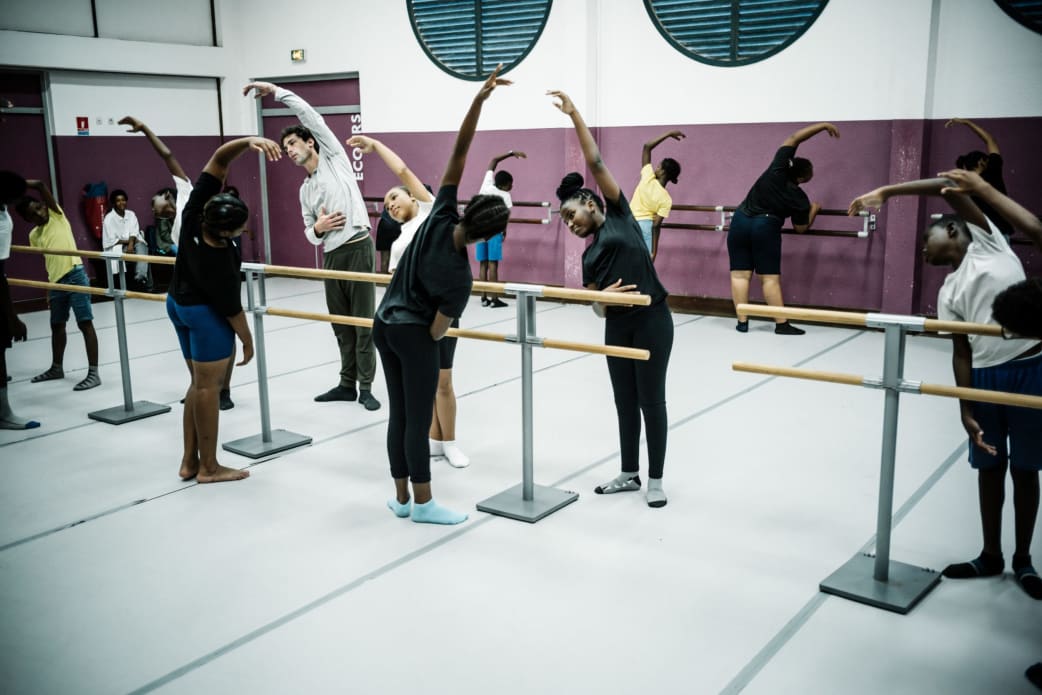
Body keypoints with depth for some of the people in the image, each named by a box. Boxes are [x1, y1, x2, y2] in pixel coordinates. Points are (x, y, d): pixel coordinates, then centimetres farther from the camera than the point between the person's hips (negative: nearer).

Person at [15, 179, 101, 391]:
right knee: (57, 326, 18)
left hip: (75, 275, -7)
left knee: (85, 323, -10)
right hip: (56, 282, 7)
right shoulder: (34, 236, 12)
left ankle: (93, 373, -11)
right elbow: (46, 261, 16)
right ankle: (56, 368, 35)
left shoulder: (57, 215, -1)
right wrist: (49, 288, 12)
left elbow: (40, 185, -11)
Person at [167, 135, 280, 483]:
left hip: (178, 304, 9)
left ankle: (189, 461, 19)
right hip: (205, 313, -9)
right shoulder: (221, 261, -32)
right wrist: (248, 340, -7)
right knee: (208, 386, 0)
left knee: (198, 383, 14)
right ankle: (209, 467, 9)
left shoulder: (194, 211, -18)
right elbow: (231, 308, -21)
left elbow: (219, 159, -16)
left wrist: (248, 141, -31)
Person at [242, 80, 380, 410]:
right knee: (341, 323, 10)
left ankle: (365, 387, 1)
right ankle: (347, 384, 20)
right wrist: (317, 228, -3)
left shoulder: (334, 157, 4)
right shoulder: (305, 190, 20)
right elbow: (310, 233, 22)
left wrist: (277, 91, -1)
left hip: (358, 247, -7)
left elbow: (311, 117, -5)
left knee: (363, 319, -3)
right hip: (331, 255, 7)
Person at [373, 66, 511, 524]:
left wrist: (479, 98, -19)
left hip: (383, 325, 7)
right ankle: (422, 504, 13)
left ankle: (401, 498, 22)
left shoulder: (441, 215, -11)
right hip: (413, 334, -7)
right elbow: (438, 329, -15)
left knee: (398, 414, 13)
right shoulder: (461, 276, -23)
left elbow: (458, 152, -14)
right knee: (418, 419, 3)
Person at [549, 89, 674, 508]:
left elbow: (596, 164, -5)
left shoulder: (618, 213, 3)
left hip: (653, 320, -5)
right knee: (624, 402, 12)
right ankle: (629, 474, 27)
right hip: (617, 326, 6)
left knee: (651, 400, 2)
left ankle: (655, 479, 14)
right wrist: (603, 298, -13)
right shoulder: (589, 256, 14)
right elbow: (596, 306, 10)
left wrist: (574, 114, -5)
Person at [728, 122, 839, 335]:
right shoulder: (800, 199, -6)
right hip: (765, 228, -3)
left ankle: (742, 322, 1)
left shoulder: (777, 169, -3)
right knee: (770, 277, 0)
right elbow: (801, 228, 5)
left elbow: (793, 138, 4)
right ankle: (781, 324, -1)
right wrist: (814, 210, 21)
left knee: (740, 274, 3)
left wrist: (822, 126, 10)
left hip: (740, 221, 3)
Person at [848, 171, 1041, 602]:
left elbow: (951, 187, -6)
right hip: (986, 376, 4)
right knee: (990, 467, 12)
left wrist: (886, 192, -8)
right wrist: (965, 411, -5)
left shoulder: (987, 240, 4)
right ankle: (990, 555, 28)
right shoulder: (949, 292, 11)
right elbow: (961, 352, 4)